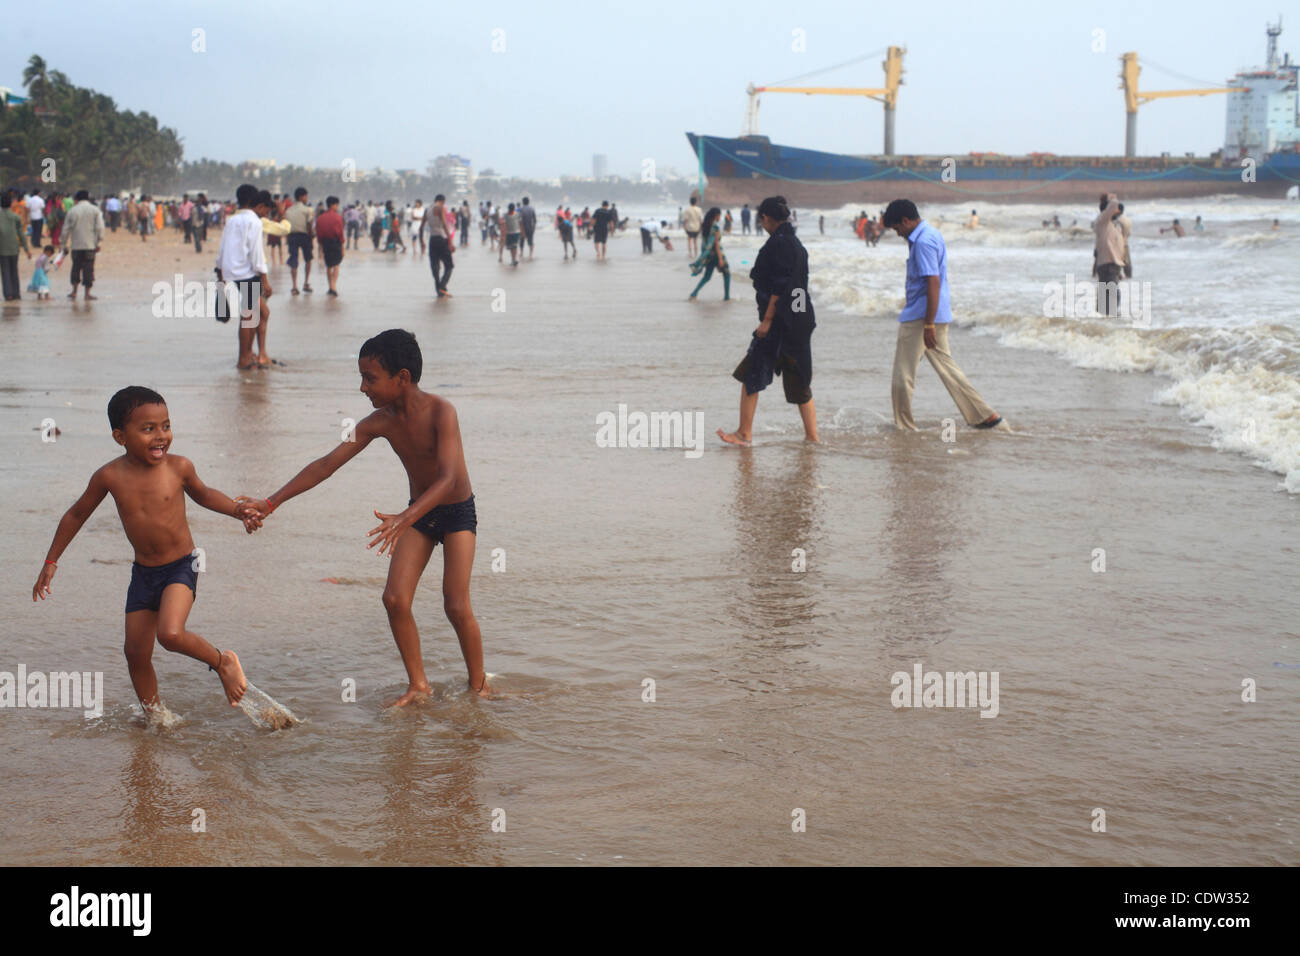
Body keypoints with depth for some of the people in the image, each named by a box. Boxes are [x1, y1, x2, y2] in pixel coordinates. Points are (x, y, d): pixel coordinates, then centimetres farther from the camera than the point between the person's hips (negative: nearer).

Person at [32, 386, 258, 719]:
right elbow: (77, 514, 7)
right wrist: (51, 561, 10)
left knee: (170, 634, -26)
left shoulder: (179, 467, -11)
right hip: (143, 573, 3)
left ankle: (222, 661, 1)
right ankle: (154, 716, 25)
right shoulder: (110, 476, -10)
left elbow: (202, 494, 13)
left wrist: (238, 510, -1)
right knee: (136, 653, 6)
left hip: (182, 566, -3)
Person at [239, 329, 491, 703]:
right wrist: (272, 501, -9)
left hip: (457, 512, -6)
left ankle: (479, 685, 7)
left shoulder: (440, 412, -27)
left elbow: (448, 478, -38)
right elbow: (326, 465, -5)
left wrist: (404, 518, -52)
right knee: (395, 598, -7)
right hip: (418, 512, 6)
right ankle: (418, 684, 6)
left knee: (456, 606, -12)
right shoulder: (379, 422, -9)